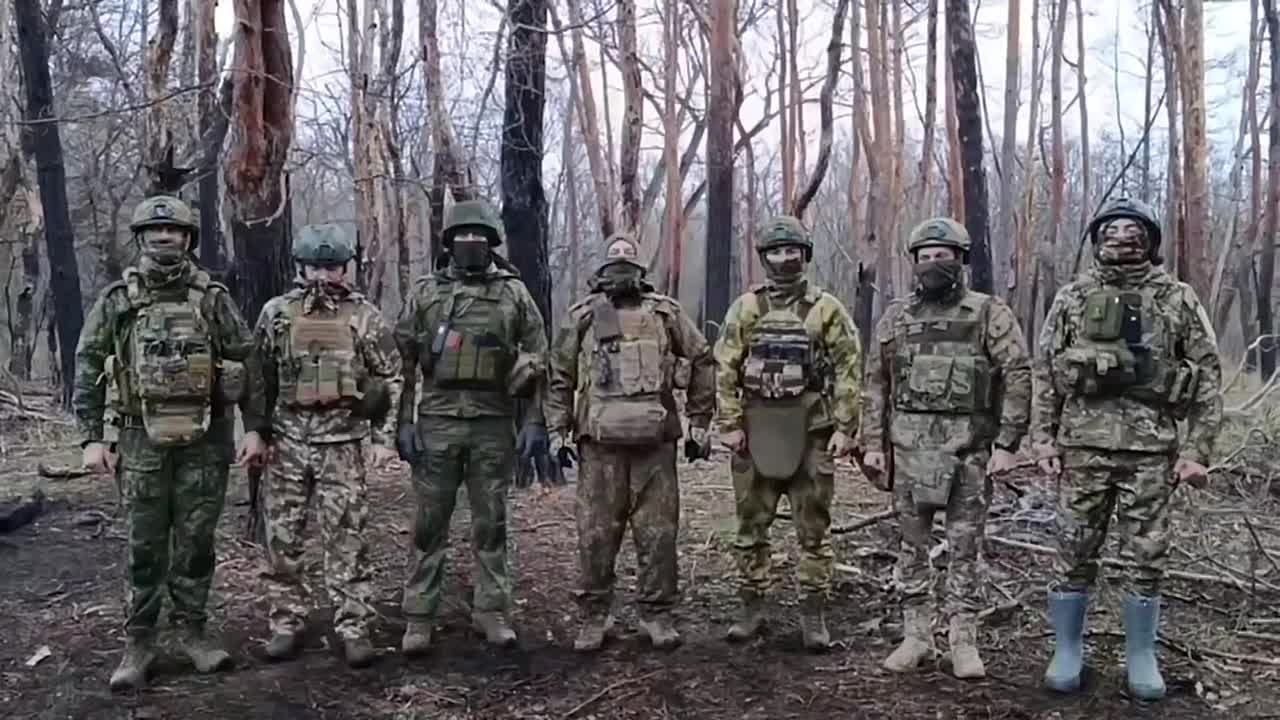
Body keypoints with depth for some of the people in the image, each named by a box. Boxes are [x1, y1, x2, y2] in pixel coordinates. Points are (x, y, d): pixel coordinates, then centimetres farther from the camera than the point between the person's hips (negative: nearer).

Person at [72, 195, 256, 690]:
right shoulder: (117, 299, 3)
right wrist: (90, 438, -2)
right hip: (142, 441, 0)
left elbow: (247, 365, 4)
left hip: (205, 441, 0)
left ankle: (192, 630, 21)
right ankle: (138, 642, 17)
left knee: (195, 543, 8)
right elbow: (87, 369, 4)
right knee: (144, 547, 6)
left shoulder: (212, 297, 2)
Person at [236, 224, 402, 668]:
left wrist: (384, 436, -2)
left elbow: (390, 379, 3)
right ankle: (287, 623, 19)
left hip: (342, 440, -2)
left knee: (346, 538, 0)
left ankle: (354, 627, 7)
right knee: (282, 536, 7)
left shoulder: (365, 316, 1)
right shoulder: (276, 313, 6)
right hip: (287, 438, 2)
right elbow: (259, 378, 10)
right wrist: (256, 431, 4)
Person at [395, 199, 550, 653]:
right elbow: (404, 362, 5)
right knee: (430, 524, 5)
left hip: (493, 425, 0)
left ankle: (491, 611, 19)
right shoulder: (425, 293, 5)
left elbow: (537, 361, 4)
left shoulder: (513, 294, 4)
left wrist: (535, 421, -3)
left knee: (491, 523, 8)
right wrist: (404, 422, -1)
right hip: (437, 423, 0)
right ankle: (419, 618, 13)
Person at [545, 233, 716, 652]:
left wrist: (699, 422, 10)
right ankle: (595, 617, 15)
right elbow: (559, 377, 12)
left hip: (655, 441, 0)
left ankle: (657, 615, 17)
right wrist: (558, 431, 5)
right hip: (600, 442, 0)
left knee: (658, 532, 4)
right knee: (596, 533, 2)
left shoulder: (665, 313, 10)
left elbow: (703, 361, 14)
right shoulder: (583, 317, 10)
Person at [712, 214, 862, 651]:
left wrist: (845, 428, -7)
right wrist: (730, 425, -4)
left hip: (811, 431, -1)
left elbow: (848, 370, 0)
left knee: (813, 527, 4)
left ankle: (813, 615, 13)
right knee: (752, 524, 8)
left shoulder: (826, 309, 2)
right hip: (756, 430, 2)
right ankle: (752, 608, 19)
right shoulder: (745, 308, 6)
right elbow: (725, 370, 3)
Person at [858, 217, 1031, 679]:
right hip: (909, 443, 3)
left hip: (969, 445, -2)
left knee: (965, 546, 4)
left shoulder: (990, 314, -1)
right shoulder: (896, 317, 8)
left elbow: (1018, 377, -5)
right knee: (912, 545, 8)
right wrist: (873, 444, 4)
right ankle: (916, 636, 18)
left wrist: (1007, 444, -11)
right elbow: (876, 384, 10)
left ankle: (964, 640, 14)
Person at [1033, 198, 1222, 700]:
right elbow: (1044, 372, 7)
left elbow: (1208, 377, 3)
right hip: (1082, 444, 0)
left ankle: (1141, 659, 21)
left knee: (1147, 559, 6)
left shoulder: (1178, 299, 4)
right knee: (1075, 555, 6)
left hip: (1152, 447, 0)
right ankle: (1067, 655, 18)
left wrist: (1197, 450, -4)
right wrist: (1043, 438, 0)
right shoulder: (1072, 298, 6)